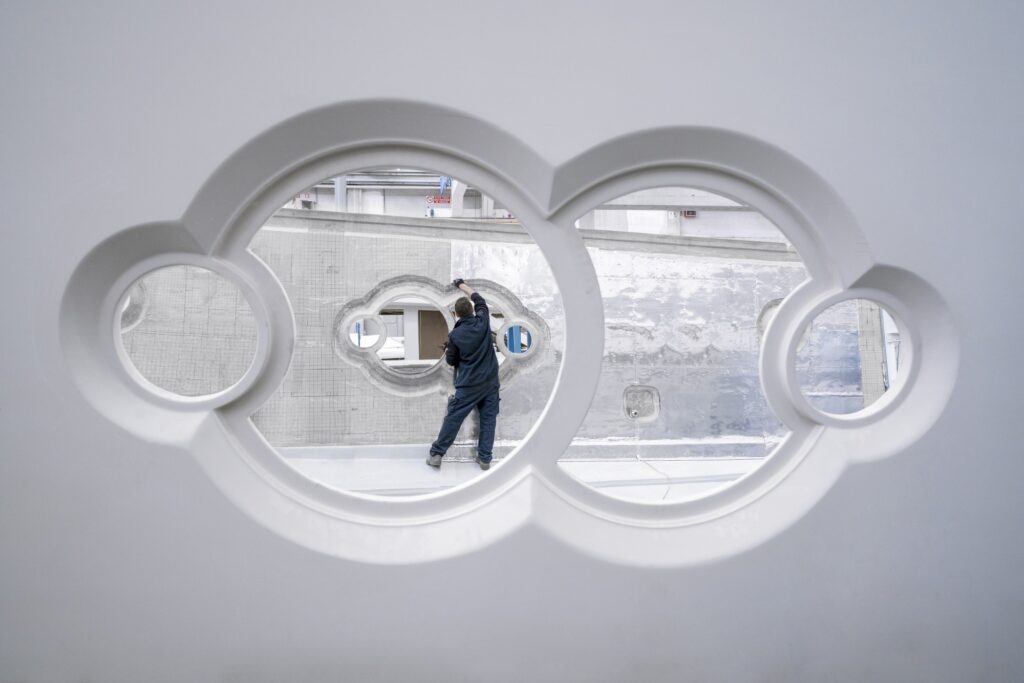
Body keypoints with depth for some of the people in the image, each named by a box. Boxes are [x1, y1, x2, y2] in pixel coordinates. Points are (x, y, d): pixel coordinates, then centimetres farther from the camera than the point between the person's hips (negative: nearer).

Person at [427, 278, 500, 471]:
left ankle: (436, 454, 10)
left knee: (453, 418, 4)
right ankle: (485, 458, 11)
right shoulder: (483, 322, -3)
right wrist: (462, 284, 27)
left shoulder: (455, 335, -10)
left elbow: (451, 361, 1)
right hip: (490, 381, 3)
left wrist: (447, 350, 22)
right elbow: (479, 299, 15)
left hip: (469, 384, -3)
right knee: (488, 419, 8)